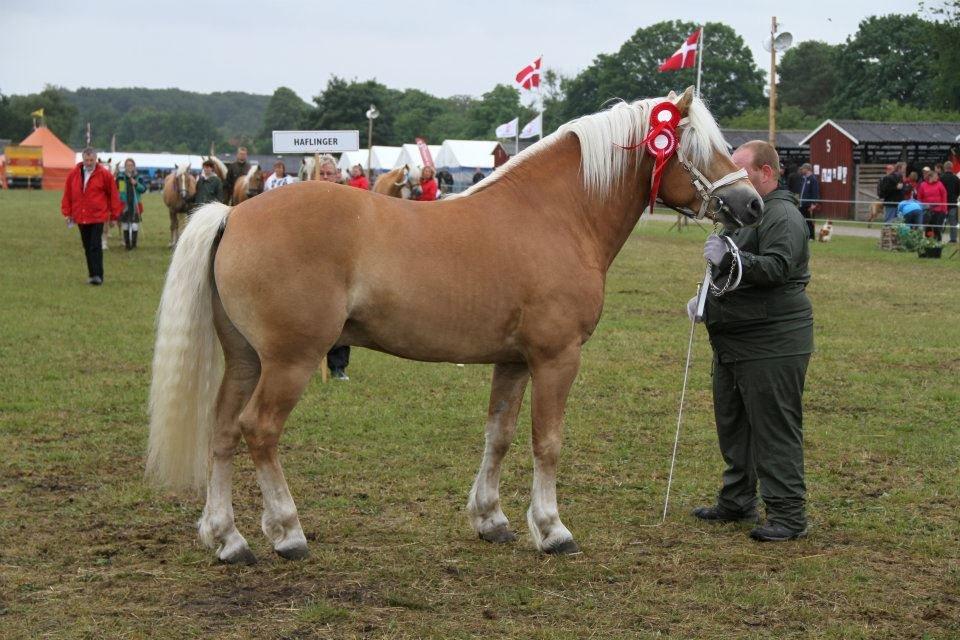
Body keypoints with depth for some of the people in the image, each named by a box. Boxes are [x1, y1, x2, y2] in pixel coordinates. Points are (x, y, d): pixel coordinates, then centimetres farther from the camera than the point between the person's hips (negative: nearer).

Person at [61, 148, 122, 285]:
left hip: (97, 217, -4)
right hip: (80, 217, 4)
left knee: (95, 247, -11)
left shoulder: (104, 174, -3)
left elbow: (113, 195, 1)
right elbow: (67, 194, 10)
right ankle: (92, 275, 18)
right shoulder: (73, 174, 5)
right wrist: (67, 212, 7)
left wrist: (114, 214, 2)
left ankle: (97, 275, -12)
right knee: (87, 247, 10)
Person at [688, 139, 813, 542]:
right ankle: (737, 502, 28)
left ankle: (788, 514, -4)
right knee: (733, 427, 17)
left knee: (776, 432, -8)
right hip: (734, 343, 11)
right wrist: (707, 301, 15)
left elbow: (775, 268, -28)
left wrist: (726, 257, -35)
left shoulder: (782, 216, -14)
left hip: (772, 346, -11)